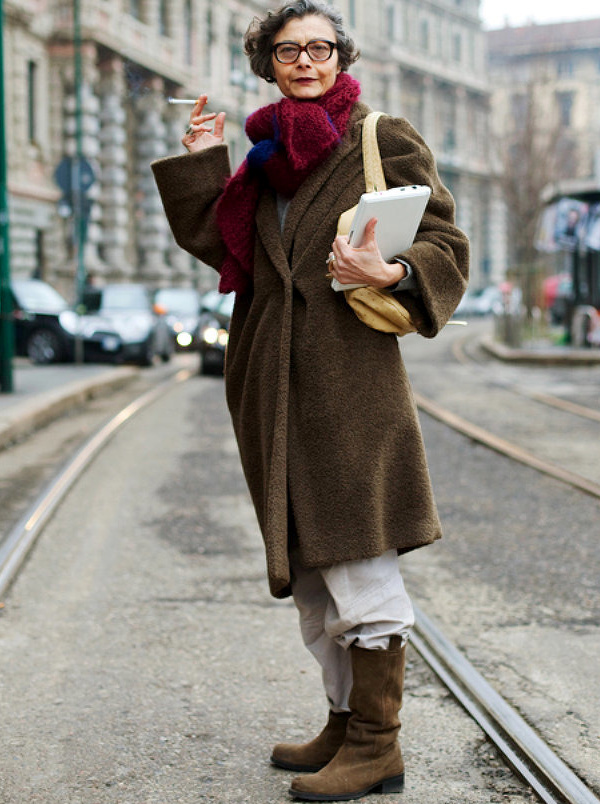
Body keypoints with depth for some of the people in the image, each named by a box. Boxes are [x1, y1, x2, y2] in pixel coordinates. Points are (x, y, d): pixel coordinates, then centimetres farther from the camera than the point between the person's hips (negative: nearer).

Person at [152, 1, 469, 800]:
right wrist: (201, 160, 5)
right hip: (273, 381, 7)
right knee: (308, 565, 10)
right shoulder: (267, 156, 18)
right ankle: (346, 724, 21)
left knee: (356, 556, -7)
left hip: (348, 371, -7)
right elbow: (216, 243, 13)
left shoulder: (383, 138, 2)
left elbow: (446, 240, -1)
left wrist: (390, 274, -20)